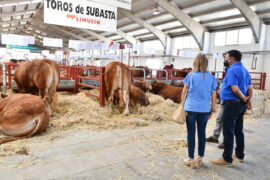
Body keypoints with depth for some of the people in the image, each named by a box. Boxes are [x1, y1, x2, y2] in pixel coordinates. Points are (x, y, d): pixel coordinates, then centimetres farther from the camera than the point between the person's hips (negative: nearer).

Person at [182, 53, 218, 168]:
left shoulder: (191, 75, -3)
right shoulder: (211, 77, 3)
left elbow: (184, 92, 0)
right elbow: (213, 96, 6)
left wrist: (182, 104, 12)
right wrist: (212, 110, 15)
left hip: (191, 108, -2)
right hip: (205, 110, 3)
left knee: (191, 133, 6)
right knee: (202, 133, 13)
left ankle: (191, 159, 13)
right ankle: (200, 159, 24)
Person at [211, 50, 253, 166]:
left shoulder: (232, 70, -14)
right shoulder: (245, 70, 14)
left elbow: (235, 89, -22)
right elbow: (250, 88, 10)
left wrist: (244, 99, -8)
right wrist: (248, 100, 0)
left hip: (232, 104, -9)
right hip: (242, 105, 9)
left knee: (228, 132, -3)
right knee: (239, 131, 18)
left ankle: (227, 159, 4)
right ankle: (240, 155, 30)